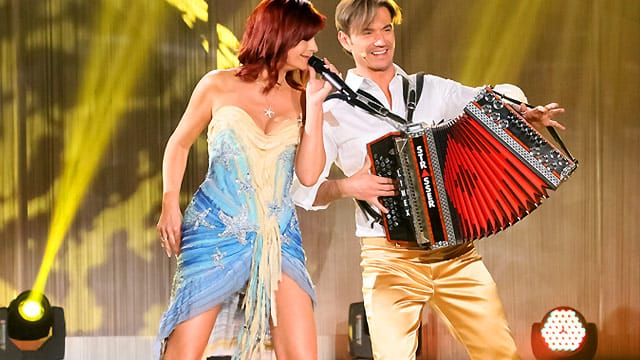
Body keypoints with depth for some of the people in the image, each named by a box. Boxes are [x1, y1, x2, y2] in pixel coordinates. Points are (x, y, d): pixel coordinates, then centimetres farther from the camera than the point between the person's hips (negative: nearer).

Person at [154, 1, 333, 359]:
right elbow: (179, 144, 12)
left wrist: (315, 103, -4)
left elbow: (309, 174, -4)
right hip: (215, 232, -2)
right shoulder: (219, 86, 2)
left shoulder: (300, 101, 7)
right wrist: (170, 202, 0)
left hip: (278, 239, 2)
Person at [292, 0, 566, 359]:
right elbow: (302, 189, -2)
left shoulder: (431, 90, 10)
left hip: (457, 254, 3)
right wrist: (347, 187, -19)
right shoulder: (334, 111, 0)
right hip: (389, 259, -3)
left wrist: (527, 114, 1)